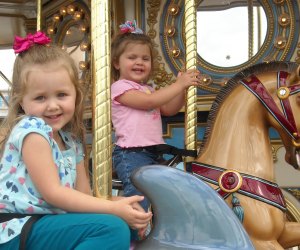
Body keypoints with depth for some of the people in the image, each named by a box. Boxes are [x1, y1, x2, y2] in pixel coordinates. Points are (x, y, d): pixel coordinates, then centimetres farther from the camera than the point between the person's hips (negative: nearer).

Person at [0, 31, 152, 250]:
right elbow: (52, 193, -17)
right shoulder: (31, 129, -12)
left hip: (47, 222, 9)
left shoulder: (71, 140, 12)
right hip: (18, 231, -9)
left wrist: (121, 206, -6)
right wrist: (114, 209, -18)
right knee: (113, 229, -24)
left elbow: (84, 196, 12)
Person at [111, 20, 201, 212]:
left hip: (154, 152, 9)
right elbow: (150, 101, -18)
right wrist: (179, 84, -13)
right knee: (140, 195, -26)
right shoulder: (120, 87, -6)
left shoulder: (148, 89, 23)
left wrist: (184, 87, 4)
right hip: (131, 154, -9)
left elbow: (168, 109, 18)